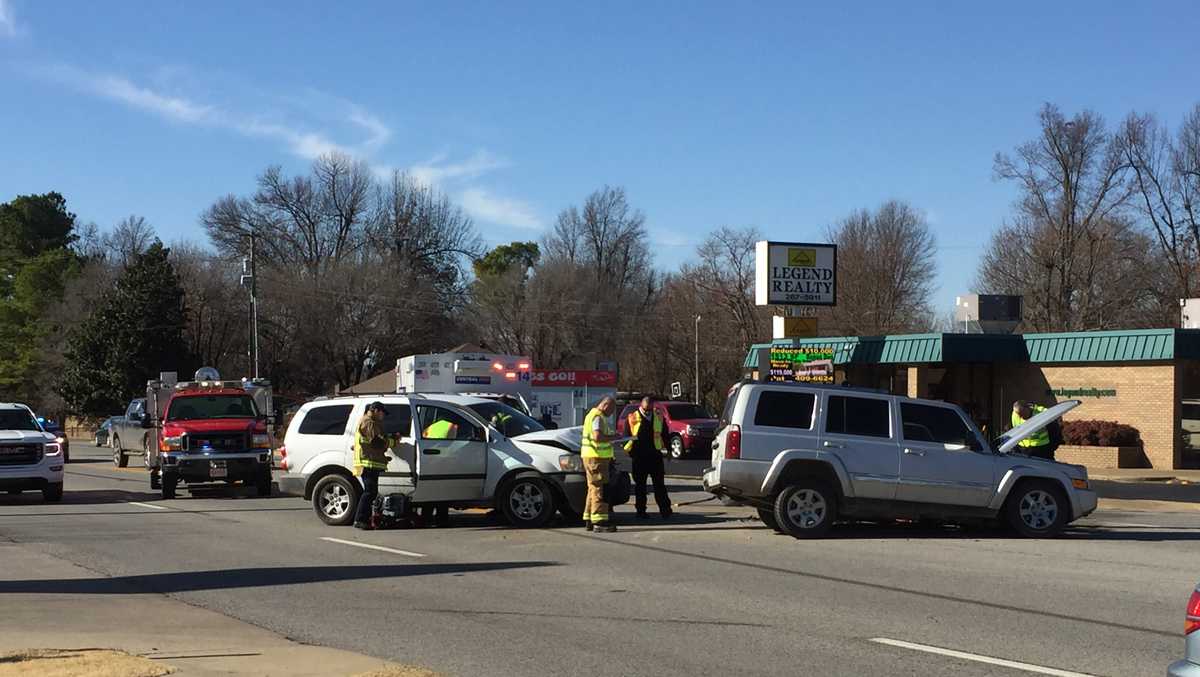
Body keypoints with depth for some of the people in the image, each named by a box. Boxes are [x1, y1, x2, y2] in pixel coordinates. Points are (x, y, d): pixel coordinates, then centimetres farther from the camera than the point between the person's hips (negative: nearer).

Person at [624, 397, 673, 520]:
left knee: (659, 484, 4)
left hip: (655, 454, 2)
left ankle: (665, 509, 5)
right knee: (640, 485, 5)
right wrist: (630, 450, -5)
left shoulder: (658, 417, 7)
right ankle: (641, 511, 11)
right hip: (639, 456, -2)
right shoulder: (632, 418, -2)